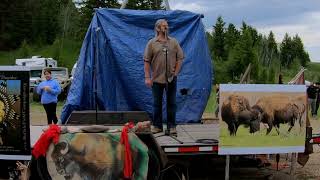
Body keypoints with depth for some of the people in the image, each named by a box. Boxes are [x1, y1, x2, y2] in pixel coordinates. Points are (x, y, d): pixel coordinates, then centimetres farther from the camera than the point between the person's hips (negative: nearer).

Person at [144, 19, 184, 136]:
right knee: (157, 103, 7)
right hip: (157, 78, -1)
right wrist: (147, 77, -8)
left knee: (171, 103, 6)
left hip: (171, 78, 1)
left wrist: (175, 73, -1)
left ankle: (171, 126, 14)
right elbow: (147, 61, -2)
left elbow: (180, 58, 7)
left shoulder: (174, 42, 6)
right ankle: (157, 126, 17)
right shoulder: (151, 43, 1)